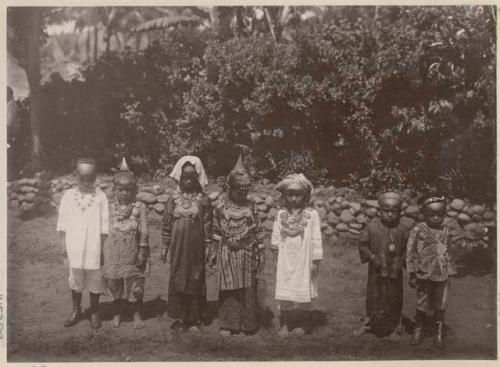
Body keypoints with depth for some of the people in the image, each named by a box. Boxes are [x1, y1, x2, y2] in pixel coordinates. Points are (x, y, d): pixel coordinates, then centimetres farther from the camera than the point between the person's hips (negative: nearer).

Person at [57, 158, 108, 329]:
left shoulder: (100, 196, -3)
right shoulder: (68, 196, 1)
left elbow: (104, 225, -1)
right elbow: (63, 224, 5)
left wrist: (103, 247, -2)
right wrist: (64, 245, 3)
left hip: (94, 246, -1)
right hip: (74, 246, 1)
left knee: (94, 280, 6)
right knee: (75, 279, 11)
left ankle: (94, 312, 23)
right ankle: (76, 311, 28)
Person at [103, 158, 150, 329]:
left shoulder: (140, 207, -2)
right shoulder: (110, 208, 4)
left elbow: (144, 231, -4)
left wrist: (143, 251, -8)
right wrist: (102, 252, 5)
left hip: (133, 254, -2)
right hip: (114, 254, 2)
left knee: (135, 285, 4)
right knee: (114, 285, 10)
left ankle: (137, 315, 19)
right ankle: (116, 314, 26)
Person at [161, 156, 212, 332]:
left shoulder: (203, 200, -1)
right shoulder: (174, 199, 3)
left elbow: (207, 225, 1)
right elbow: (167, 223, 6)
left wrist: (208, 246, -1)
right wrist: (165, 245, 5)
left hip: (196, 248, -1)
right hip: (177, 247, 2)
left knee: (195, 281, 4)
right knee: (176, 279, 6)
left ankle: (195, 319, 14)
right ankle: (178, 317, 16)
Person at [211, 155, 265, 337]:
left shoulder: (250, 207, 2)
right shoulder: (220, 206, -2)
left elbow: (258, 231, 5)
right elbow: (216, 230, 4)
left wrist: (261, 252, 4)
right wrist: (214, 251, 4)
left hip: (247, 253, 1)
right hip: (227, 253, -1)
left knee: (248, 290, 5)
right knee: (228, 290, 4)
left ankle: (246, 325, 17)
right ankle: (228, 325, 17)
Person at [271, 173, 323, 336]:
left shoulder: (311, 214, -6)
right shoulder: (281, 214, 4)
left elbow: (316, 239, -5)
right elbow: (276, 235, 9)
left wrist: (315, 261, -6)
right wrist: (276, 250, 0)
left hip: (304, 260, -2)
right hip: (285, 261, 3)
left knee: (303, 292, 6)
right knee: (284, 291, 5)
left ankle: (304, 323, 22)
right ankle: (285, 323, 17)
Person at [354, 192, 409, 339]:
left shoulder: (402, 230, -4)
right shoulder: (372, 226, -7)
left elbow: (407, 249, 5)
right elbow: (363, 244, -2)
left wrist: (402, 261, -9)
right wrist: (372, 257, -12)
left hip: (395, 272, 1)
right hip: (376, 271, 0)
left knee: (394, 300, 10)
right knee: (373, 297, 11)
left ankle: (394, 328, 26)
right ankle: (368, 324, 27)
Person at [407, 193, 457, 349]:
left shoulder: (445, 232, 3)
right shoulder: (418, 231, -8)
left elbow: (449, 254, 11)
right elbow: (411, 253, -5)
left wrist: (450, 274, 11)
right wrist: (412, 274, -5)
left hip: (441, 277, 3)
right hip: (424, 276, -3)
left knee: (440, 307, 9)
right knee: (422, 306, 8)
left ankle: (439, 334, 22)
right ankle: (417, 331, 24)